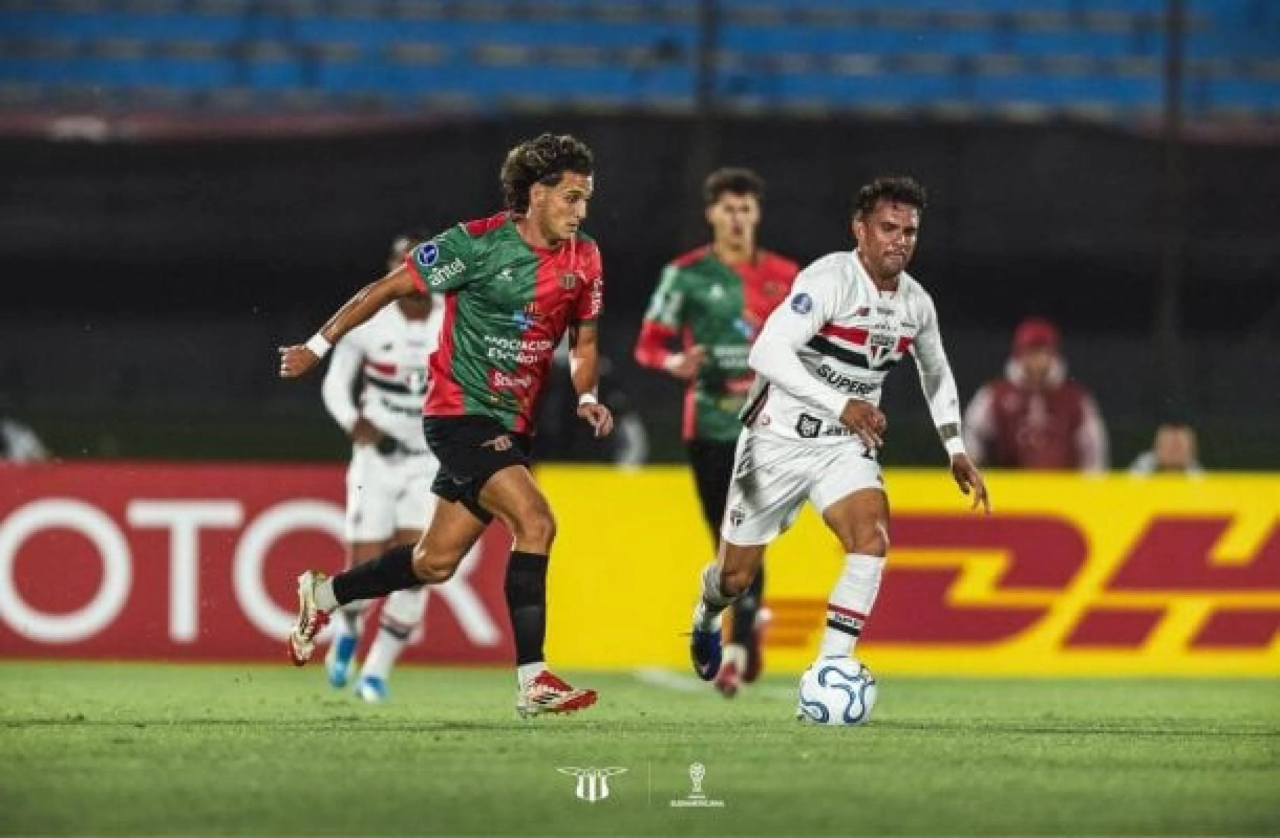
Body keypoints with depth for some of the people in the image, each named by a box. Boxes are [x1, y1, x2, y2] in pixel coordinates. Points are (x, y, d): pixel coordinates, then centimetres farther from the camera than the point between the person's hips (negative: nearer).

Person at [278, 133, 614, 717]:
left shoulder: (583, 260, 4)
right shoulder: (478, 244, -14)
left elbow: (583, 344, 17)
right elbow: (389, 288, -5)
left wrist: (586, 397, -4)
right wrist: (320, 345, -2)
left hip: (511, 425, 7)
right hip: (460, 411, -7)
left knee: (436, 563, 10)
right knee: (535, 520, -23)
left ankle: (322, 596, 34)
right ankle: (532, 681, -21)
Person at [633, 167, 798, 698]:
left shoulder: (784, 277, 5)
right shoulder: (686, 275, -1)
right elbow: (648, 345, 0)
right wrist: (676, 363, -19)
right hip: (708, 426, 0)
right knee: (725, 538, 5)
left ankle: (738, 646, -6)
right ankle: (752, 617, 30)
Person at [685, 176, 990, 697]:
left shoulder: (916, 303, 0)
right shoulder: (830, 281, -22)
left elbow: (937, 374, 22)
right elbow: (767, 353, -36)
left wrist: (956, 450, 16)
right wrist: (841, 405, -44)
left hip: (846, 446, 4)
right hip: (778, 440, -4)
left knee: (873, 537, -25)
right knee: (736, 577, 9)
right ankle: (706, 617, 47)